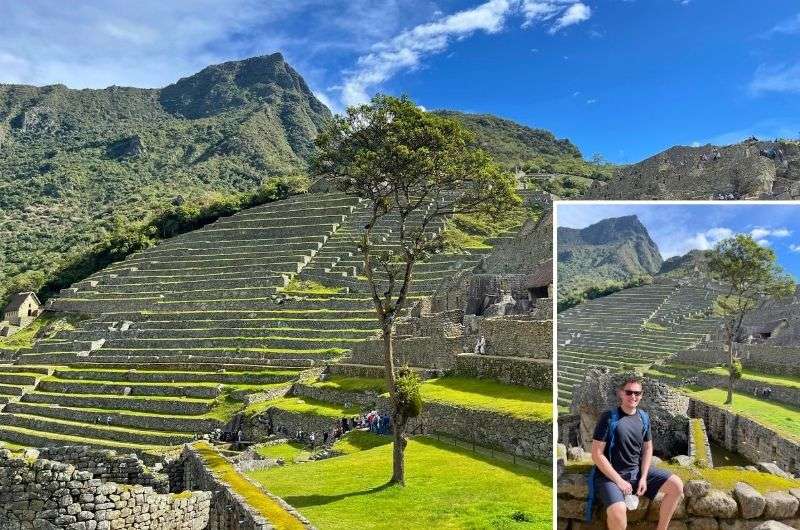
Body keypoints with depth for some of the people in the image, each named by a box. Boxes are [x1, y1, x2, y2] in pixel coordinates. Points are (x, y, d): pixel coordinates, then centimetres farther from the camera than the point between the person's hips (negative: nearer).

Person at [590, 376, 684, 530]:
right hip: (611, 474, -6)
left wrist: (643, 478, -3)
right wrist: (619, 481, -18)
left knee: (676, 485, -6)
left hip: (638, 470, 6)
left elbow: (647, 448, 12)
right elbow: (597, 454, -15)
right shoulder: (609, 418, -14)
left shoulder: (643, 418, 5)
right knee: (618, 511, -33)